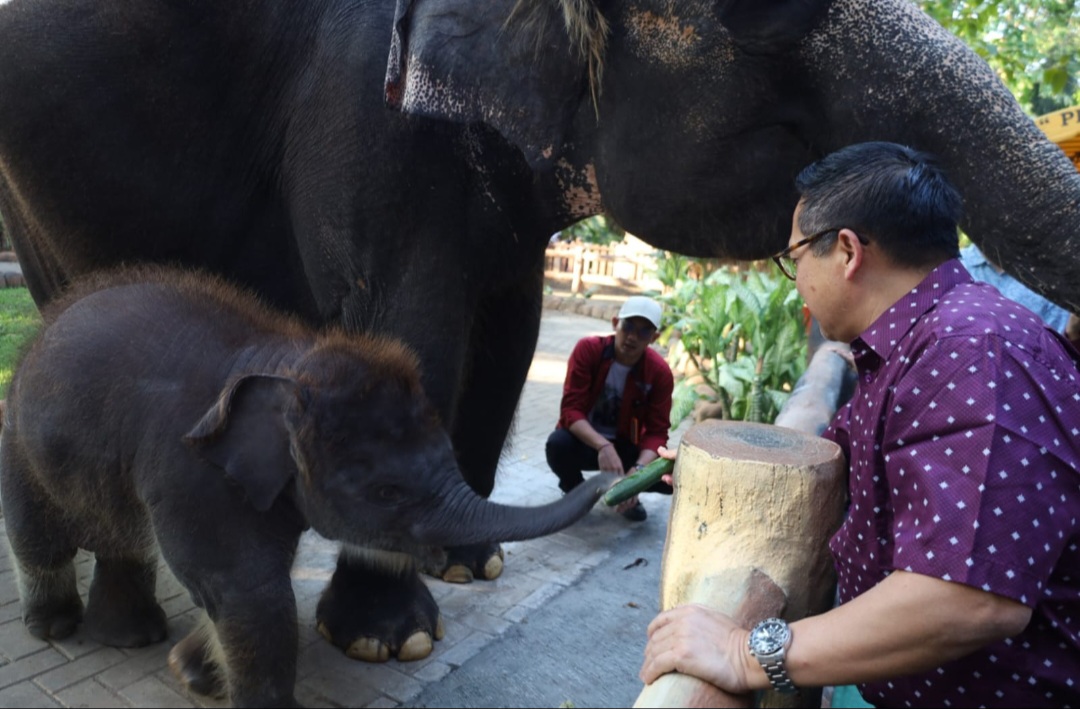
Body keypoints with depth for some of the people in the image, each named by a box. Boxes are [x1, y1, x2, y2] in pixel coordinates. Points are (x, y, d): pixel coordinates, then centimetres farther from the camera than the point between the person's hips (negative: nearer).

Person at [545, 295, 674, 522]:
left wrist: (638, 469, -35)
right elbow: (570, 409, -24)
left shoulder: (660, 372, -14)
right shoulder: (588, 349, -19)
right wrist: (603, 447, -41)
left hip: (625, 446, 2)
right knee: (558, 443, -35)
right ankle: (575, 490, 1)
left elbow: (657, 431, -14)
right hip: (585, 440, -1)